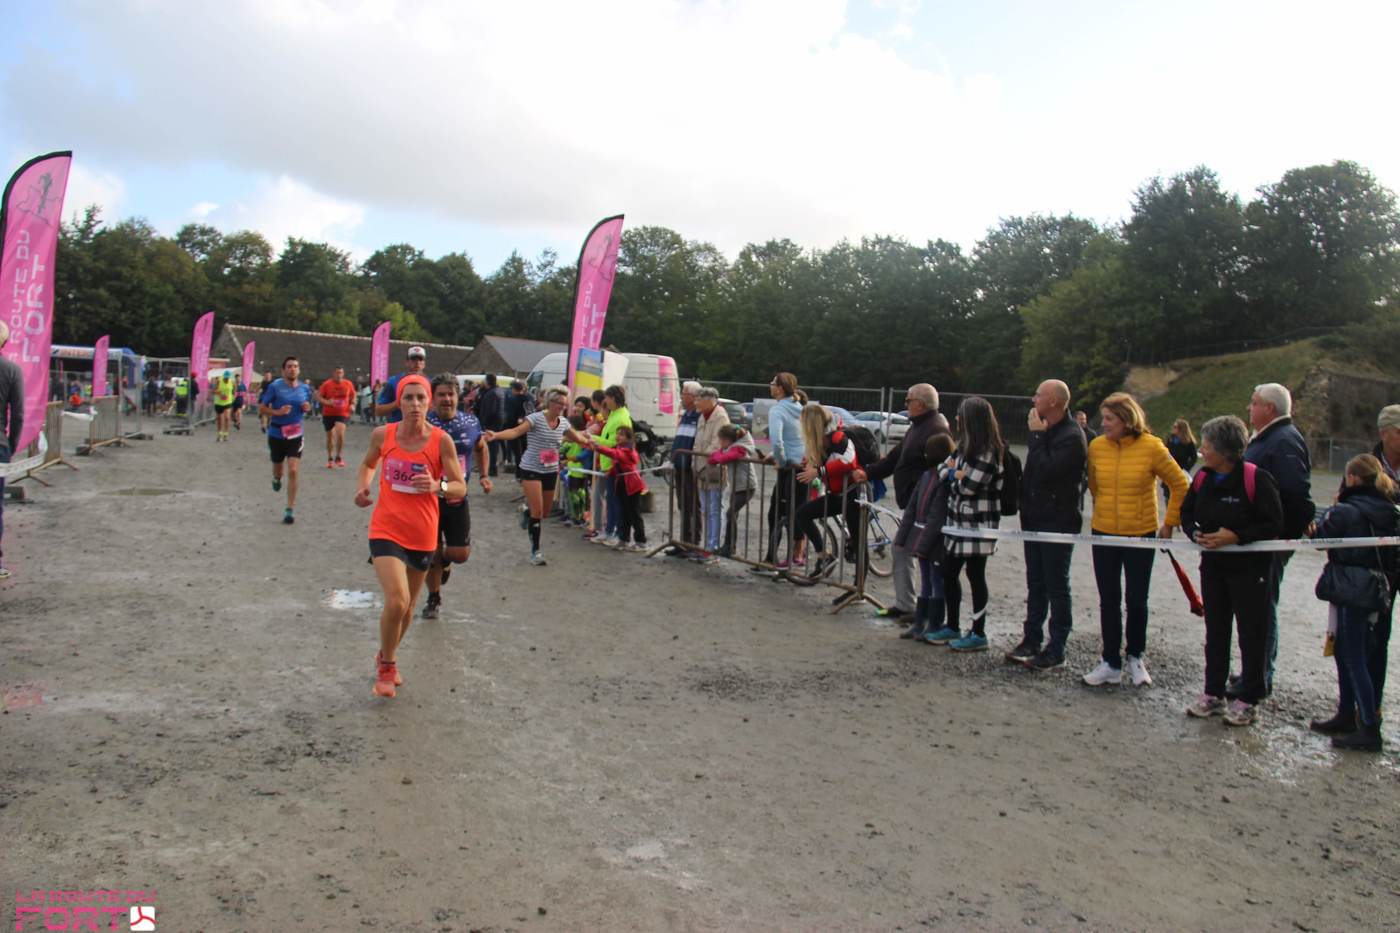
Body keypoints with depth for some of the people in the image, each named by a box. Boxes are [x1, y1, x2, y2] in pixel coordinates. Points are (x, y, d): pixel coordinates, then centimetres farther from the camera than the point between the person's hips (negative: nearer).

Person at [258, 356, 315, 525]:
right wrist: (277, 412, -24)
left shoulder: (305, 388, 0)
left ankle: (290, 510, -3)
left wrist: (307, 408, -6)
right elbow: (261, 408, -6)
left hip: (295, 435, 1)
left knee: (293, 471, -11)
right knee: (277, 466, 17)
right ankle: (276, 478, 58)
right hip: (276, 434, -1)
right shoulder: (274, 386, -10)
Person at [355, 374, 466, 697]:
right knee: (397, 601, -18)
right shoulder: (382, 434, -5)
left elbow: (460, 488, -6)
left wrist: (438, 486, -26)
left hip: (422, 536, 1)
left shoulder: (441, 440, -10)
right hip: (386, 530, -1)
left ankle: (386, 658, 45)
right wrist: (362, 487, -3)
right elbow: (368, 464, 17)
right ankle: (387, 666, 9)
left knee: (407, 605, 17)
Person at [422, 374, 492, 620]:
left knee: (461, 553, -2)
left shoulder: (471, 422, 0)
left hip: (457, 499, 2)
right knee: (432, 553, 6)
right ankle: (434, 598, 29)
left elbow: (481, 448, 20)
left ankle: (445, 559, 36)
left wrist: (484, 475, 11)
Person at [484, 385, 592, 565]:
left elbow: (577, 438, 22)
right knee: (537, 512, -11)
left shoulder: (563, 423, 4)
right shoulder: (536, 418, -15)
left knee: (545, 512, 11)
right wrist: (496, 435, -45)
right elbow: (516, 431, -29)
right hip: (531, 470, -6)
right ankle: (535, 550, 3)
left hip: (550, 471, 6)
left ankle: (527, 511, 47)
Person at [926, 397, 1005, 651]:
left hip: (977, 525, -8)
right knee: (948, 572, 11)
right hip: (958, 520, 9)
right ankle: (952, 627, 24)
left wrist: (953, 473, -3)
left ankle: (978, 634, 11)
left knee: (975, 576, 0)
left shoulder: (989, 452, -15)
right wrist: (956, 473, -10)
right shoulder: (965, 446, 13)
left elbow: (968, 487, -20)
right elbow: (943, 470, 9)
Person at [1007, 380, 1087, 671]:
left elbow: (1046, 470, -26)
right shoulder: (1046, 431, 13)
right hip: (1035, 519, 9)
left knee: (1057, 587, 0)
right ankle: (1032, 641, 22)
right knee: (1036, 584, 14)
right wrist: (1024, 504, 11)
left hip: (1058, 521, -9)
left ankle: (1056, 651, 7)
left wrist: (1038, 435, -18)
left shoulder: (1071, 436, -17)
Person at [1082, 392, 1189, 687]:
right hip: (1104, 533, 2)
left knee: (1136, 600, 8)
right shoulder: (1097, 446, -4)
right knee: (1108, 601, 7)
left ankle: (1136, 657, 28)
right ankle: (1111, 663, 17)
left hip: (1141, 534, -2)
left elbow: (1180, 485, -2)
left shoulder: (1151, 447, -11)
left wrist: (1170, 523, 0)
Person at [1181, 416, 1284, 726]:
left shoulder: (1256, 479, -17)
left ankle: (1248, 700, 16)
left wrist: (1236, 536, -23)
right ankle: (1213, 694, 23)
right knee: (1215, 630, 12)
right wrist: (1196, 534, -7)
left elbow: (1274, 524, -16)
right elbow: (1186, 514, 12)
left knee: (1251, 633, 4)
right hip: (1213, 566, 6)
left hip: (1249, 567, -6)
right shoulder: (1203, 479, 2)